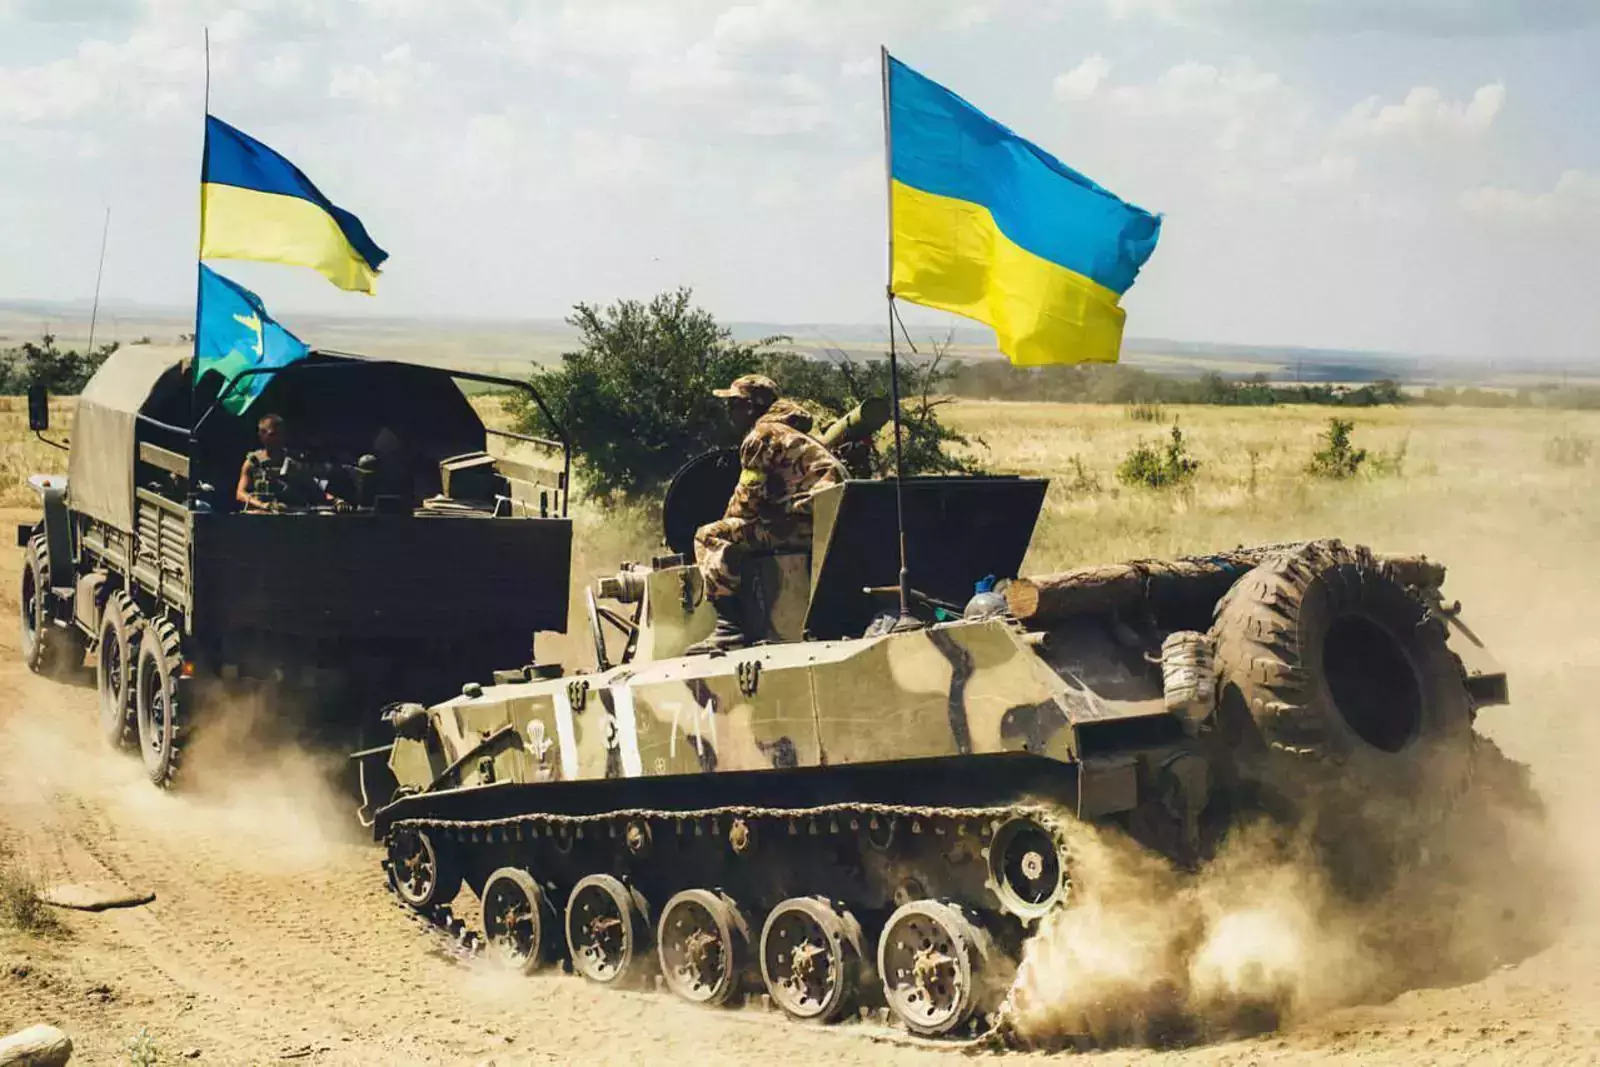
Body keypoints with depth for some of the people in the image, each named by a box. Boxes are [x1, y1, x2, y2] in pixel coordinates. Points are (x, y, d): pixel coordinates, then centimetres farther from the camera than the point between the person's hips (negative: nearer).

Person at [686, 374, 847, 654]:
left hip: (809, 520, -10)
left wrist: (725, 525, 14)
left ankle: (731, 628, -18)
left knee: (709, 537, -8)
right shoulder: (790, 430, 27)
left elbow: (747, 500, -4)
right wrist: (730, 526, 21)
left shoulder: (762, 434, -3)